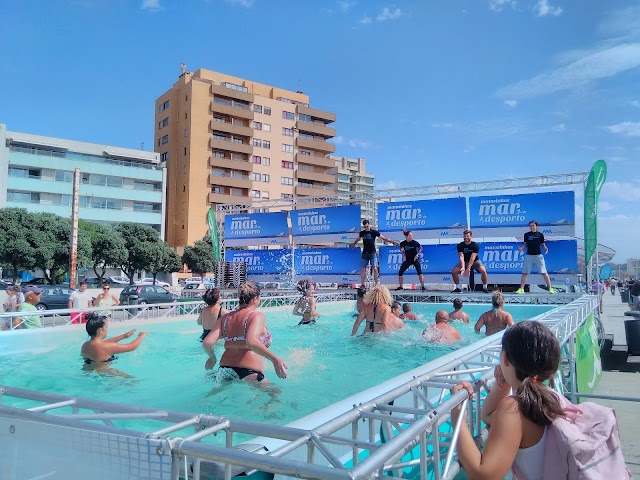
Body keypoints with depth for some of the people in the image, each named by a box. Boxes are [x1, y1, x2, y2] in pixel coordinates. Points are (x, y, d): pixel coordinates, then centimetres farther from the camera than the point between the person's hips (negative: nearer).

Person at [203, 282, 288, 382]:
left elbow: (207, 343, 4)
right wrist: (275, 359, -27)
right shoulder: (256, 315, -5)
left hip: (225, 368, 7)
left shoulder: (225, 318, 13)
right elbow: (251, 341, -25)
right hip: (248, 372, -7)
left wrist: (212, 358, 24)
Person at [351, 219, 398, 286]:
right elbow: (357, 239, 27)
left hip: (372, 253, -3)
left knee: (375, 268, -11)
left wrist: (393, 242, -7)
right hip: (365, 253, 3)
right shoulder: (362, 233, 6)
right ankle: (363, 285, 10)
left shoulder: (374, 232, -4)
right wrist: (353, 244, 42)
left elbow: (384, 238, -3)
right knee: (362, 269, 0)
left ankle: (377, 284, -6)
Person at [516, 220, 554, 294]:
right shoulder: (526, 235, 7)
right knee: (525, 273, 1)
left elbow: (543, 245, 8)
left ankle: (550, 288, 4)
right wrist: (521, 248, -6)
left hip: (538, 255, -2)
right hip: (529, 255, 2)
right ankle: (521, 289, 7)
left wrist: (546, 249, -12)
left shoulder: (540, 234, 2)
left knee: (544, 273, -4)